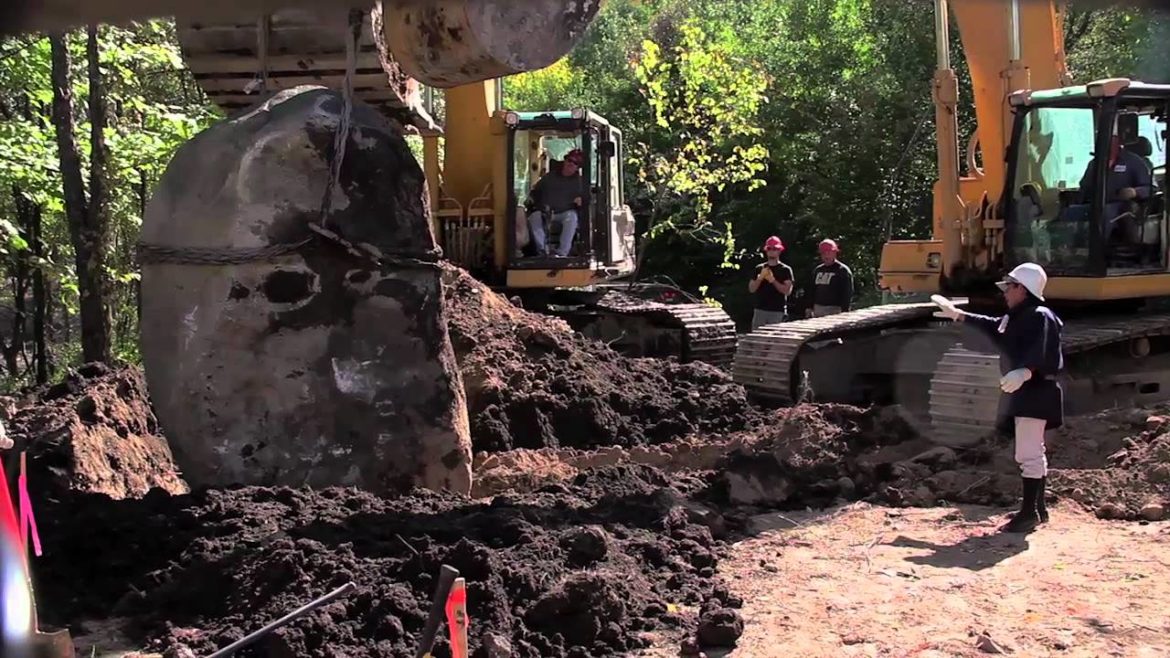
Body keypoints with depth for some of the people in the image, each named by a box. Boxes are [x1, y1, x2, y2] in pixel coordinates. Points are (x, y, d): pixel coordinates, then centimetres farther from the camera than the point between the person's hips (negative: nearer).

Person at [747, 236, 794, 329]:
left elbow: (787, 291, -7)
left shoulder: (785, 270, 2)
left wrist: (773, 280, -17)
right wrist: (760, 278, -10)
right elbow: (751, 289, 7)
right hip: (760, 311, 3)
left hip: (777, 312, -3)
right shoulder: (759, 268, 12)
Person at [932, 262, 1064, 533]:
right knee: (1032, 453, 17)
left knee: (1029, 453, -11)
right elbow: (991, 327, 33)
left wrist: (1025, 371, -50)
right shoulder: (1014, 318, 18)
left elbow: (1043, 352, -32)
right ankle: (1037, 508, 26)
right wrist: (958, 315, 32)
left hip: (1037, 391, -11)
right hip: (1023, 391, 11)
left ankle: (1029, 512, -8)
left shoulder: (1040, 317, -16)